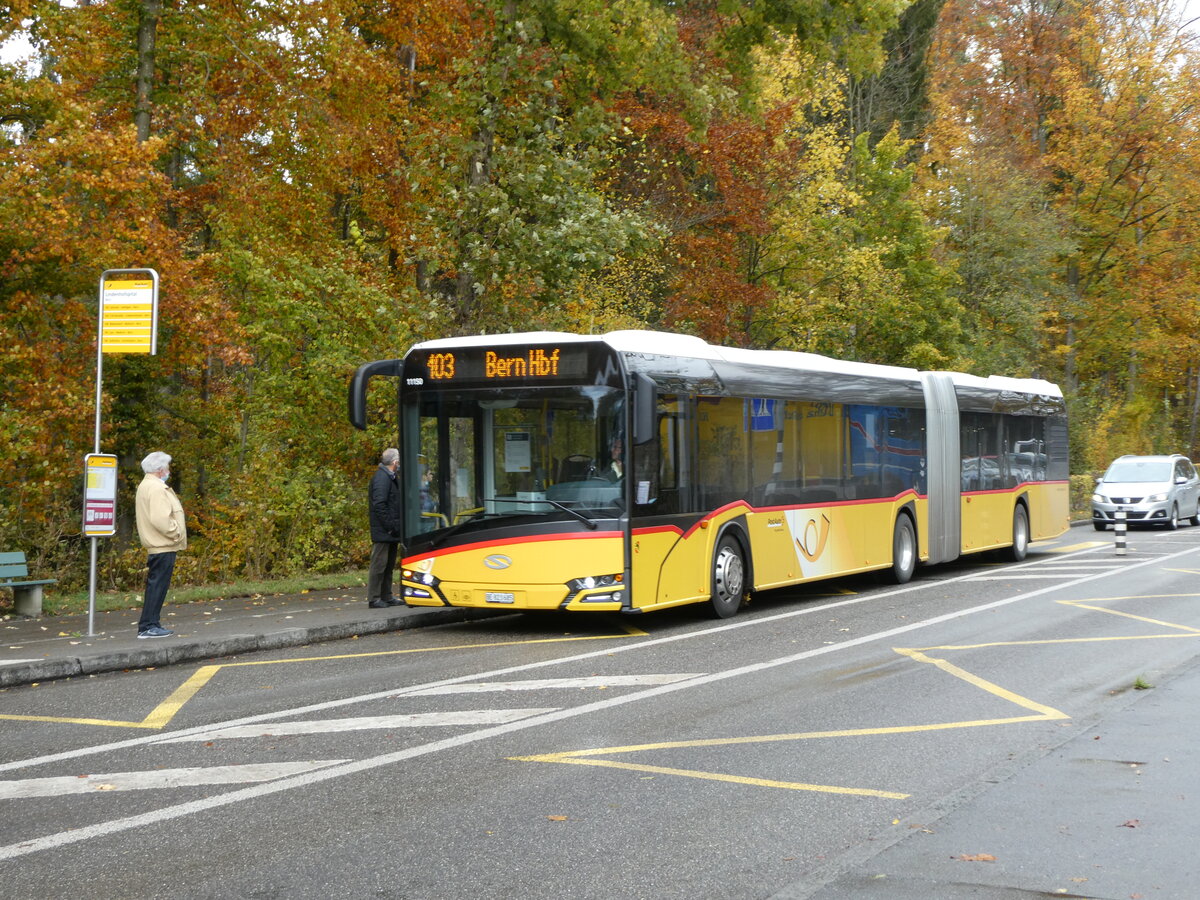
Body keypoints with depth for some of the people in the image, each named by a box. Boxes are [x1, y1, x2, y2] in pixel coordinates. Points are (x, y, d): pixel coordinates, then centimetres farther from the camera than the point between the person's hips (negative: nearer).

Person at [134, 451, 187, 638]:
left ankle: (149, 625, 18)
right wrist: (176, 533, -15)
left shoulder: (146, 486, 18)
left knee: (156, 586, 14)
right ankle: (148, 626, -6)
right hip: (163, 546, -11)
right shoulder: (156, 488, -17)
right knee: (157, 585, -7)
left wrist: (175, 534, 15)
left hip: (156, 546, 11)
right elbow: (160, 519, -25)